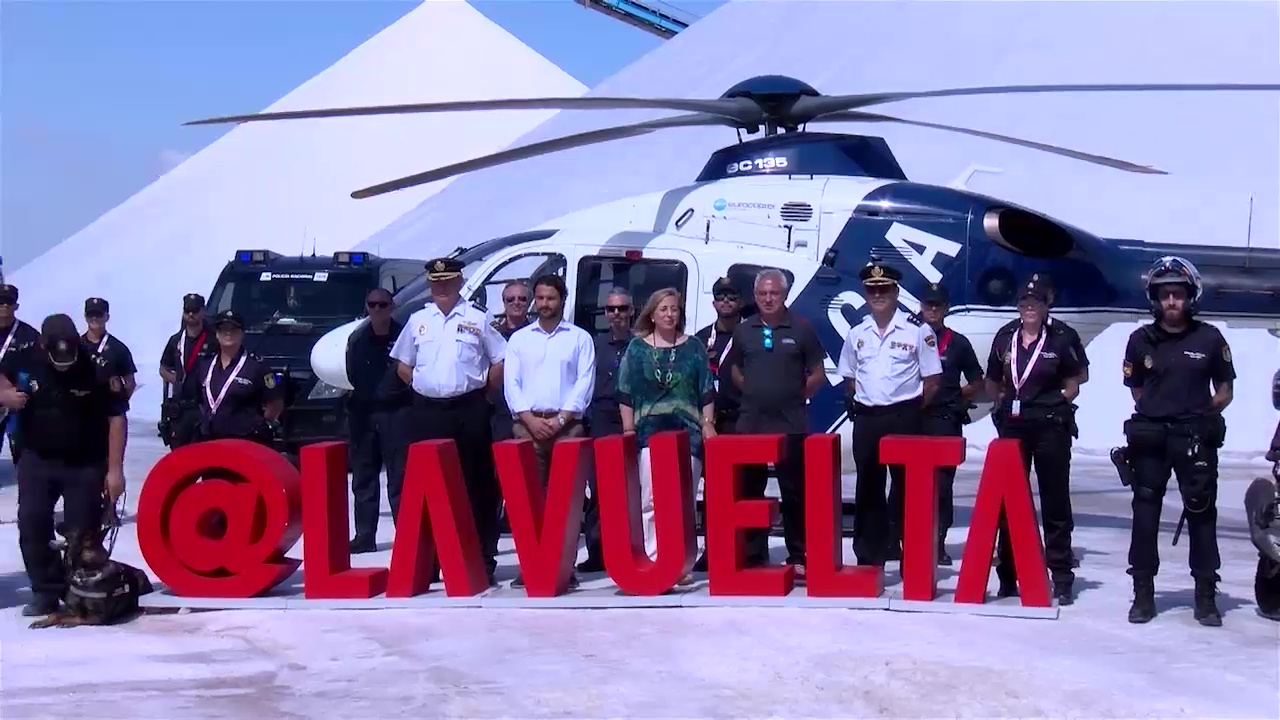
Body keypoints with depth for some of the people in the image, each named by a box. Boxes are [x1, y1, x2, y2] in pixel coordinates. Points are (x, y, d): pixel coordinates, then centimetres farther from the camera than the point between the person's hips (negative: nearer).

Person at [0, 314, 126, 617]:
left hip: (85, 465, -3)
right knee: (31, 528, -1)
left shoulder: (96, 370, -19)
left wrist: (114, 469, -15)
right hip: (37, 460, 3)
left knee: (82, 534, 1)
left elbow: (116, 418, -13)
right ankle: (47, 593, 10)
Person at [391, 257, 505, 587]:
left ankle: (483, 558, 5)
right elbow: (403, 365, 19)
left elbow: (500, 361, 6)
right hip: (426, 411, 3)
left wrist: (481, 390, 2)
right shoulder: (417, 321, 11)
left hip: (470, 411, -2)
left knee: (477, 486, 0)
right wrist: (425, 387, 9)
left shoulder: (477, 319, 3)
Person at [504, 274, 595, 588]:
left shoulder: (579, 338, 8)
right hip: (528, 424, 1)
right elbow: (511, 383, 6)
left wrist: (560, 419, -10)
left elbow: (585, 382, 0)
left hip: (567, 425, -1)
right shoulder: (519, 338, 13)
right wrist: (530, 419, -7)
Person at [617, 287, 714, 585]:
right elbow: (625, 394, 7)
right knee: (649, 499, -9)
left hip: (687, 432, 1)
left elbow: (706, 392, 9)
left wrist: (707, 424, 0)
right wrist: (628, 430, 1)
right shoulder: (637, 348, 7)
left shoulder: (693, 347, 9)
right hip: (649, 432, -1)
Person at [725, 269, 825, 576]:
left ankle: (798, 557, 6)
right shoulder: (743, 330, 8)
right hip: (750, 423, 3)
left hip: (791, 424, -3)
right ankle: (753, 556, 14)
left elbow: (817, 374, 5)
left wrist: (797, 396, 1)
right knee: (750, 491, 6)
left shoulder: (801, 329, 0)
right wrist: (755, 393, 9)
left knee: (794, 493, 0)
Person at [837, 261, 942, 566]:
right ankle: (868, 557, 14)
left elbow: (932, 381, -2)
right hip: (866, 419, 4)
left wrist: (911, 410, -2)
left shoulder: (918, 330, -4)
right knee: (868, 487, 8)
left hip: (904, 418, -4)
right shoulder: (856, 334, 9)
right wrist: (860, 404, 9)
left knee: (907, 486, -1)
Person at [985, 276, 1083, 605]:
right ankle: (1008, 574, 15)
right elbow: (992, 383, 17)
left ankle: (1061, 577, 6)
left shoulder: (1060, 339, -1)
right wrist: (1005, 401, 3)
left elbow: (1073, 384, 4)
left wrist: (1056, 403, -8)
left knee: (1055, 501, 2)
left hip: (1051, 427, -3)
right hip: (1012, 426, 3)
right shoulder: (1004, 339, 7)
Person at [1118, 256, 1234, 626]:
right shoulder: (1141, 340, 3)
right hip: (1150, 437, 1)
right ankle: (1143, 593, 10)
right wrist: (1159, 411, 1)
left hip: (1196, 439, -1)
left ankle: (1206, 596, 6)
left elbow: (1224, 390, 8)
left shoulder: (1210, 339, 0)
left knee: (1202, 514, 1)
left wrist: (1203, 415, -4)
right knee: (1145, 514, 3)